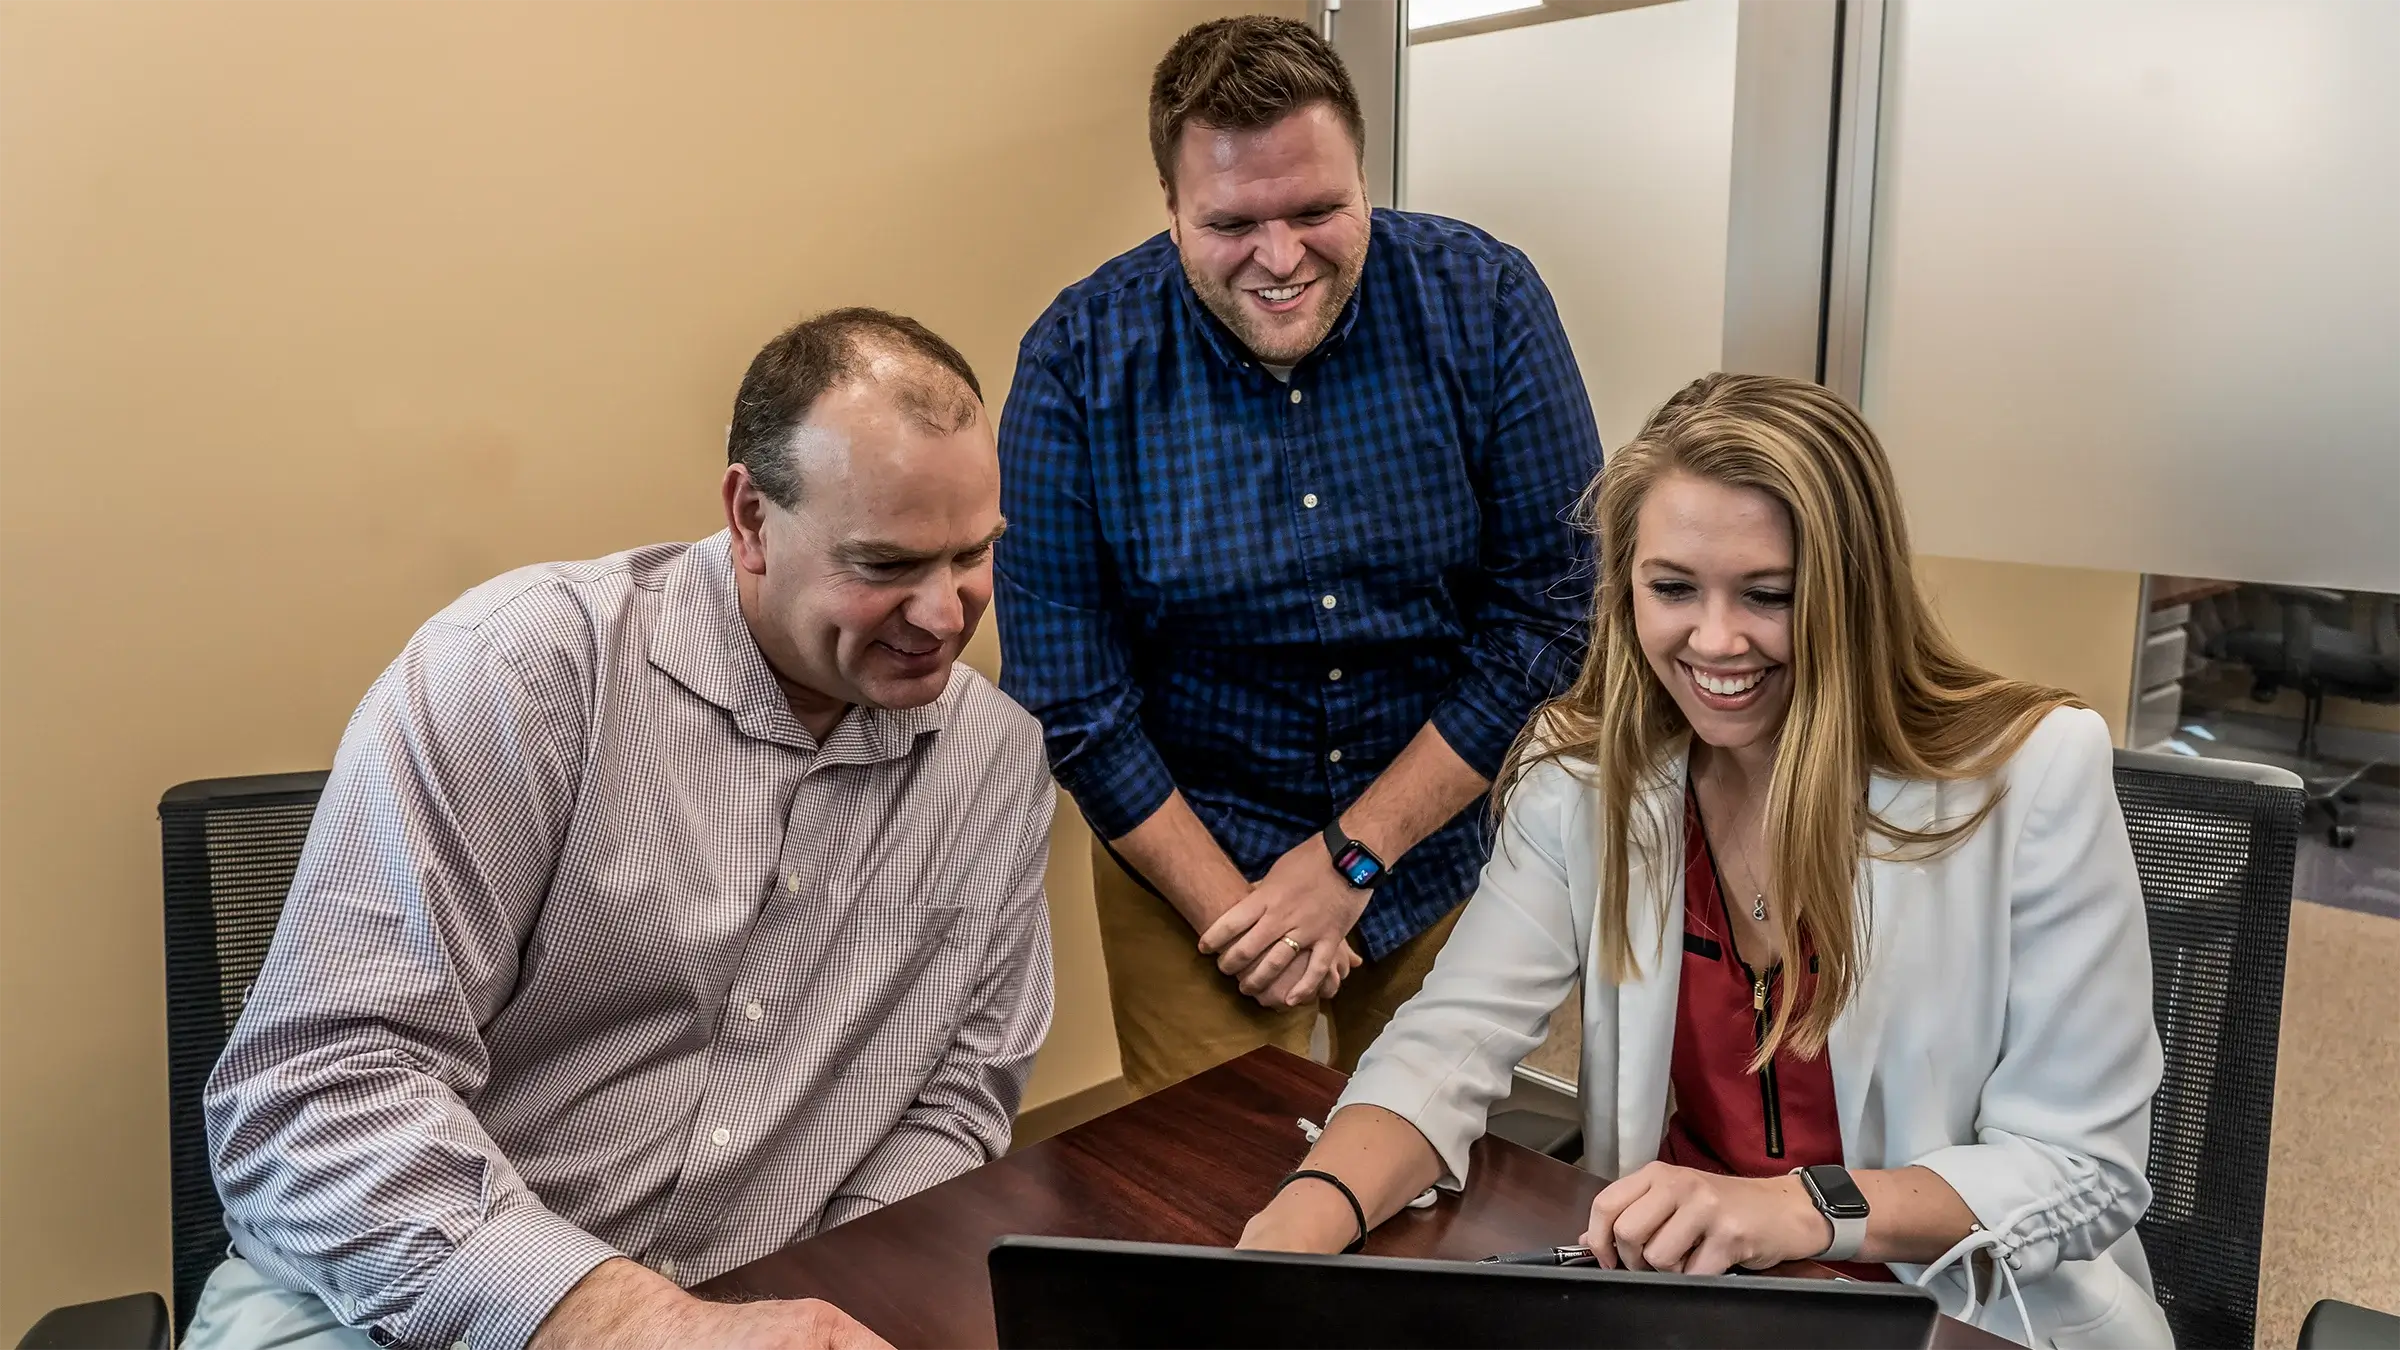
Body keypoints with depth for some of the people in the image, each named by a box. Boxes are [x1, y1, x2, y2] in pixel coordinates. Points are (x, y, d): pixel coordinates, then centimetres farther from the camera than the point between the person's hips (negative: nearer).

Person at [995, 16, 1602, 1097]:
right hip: (1185, 855, -1)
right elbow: (1071, 700, -10)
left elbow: (1554, 612, -12)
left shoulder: (1484, 305, -13)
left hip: (1440, 841, 2)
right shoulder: (1080, 361, -15)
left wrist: (1354, 856, -14)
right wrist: (1228, 905, -13)